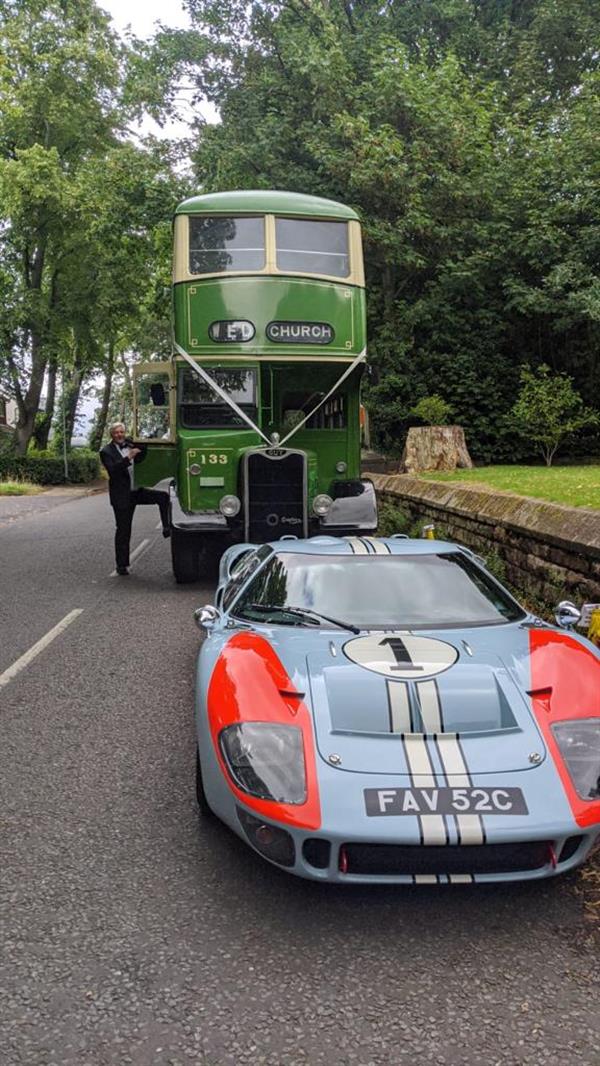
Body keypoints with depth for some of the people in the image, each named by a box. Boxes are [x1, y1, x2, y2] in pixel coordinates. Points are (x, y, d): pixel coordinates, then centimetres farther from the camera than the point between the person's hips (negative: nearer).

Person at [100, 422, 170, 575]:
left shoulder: (129, 444, 5)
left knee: (164, 497, -13)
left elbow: (139, 459, 15)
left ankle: (167, 528, -3)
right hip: (121, 495, -5)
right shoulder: (106, 451, -10)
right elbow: (113, 470, -24)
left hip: (137, 491, 5)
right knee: (123, 530, 1)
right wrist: (128, 457, -32)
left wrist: (143, 447, -1)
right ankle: (121, 565, 9)